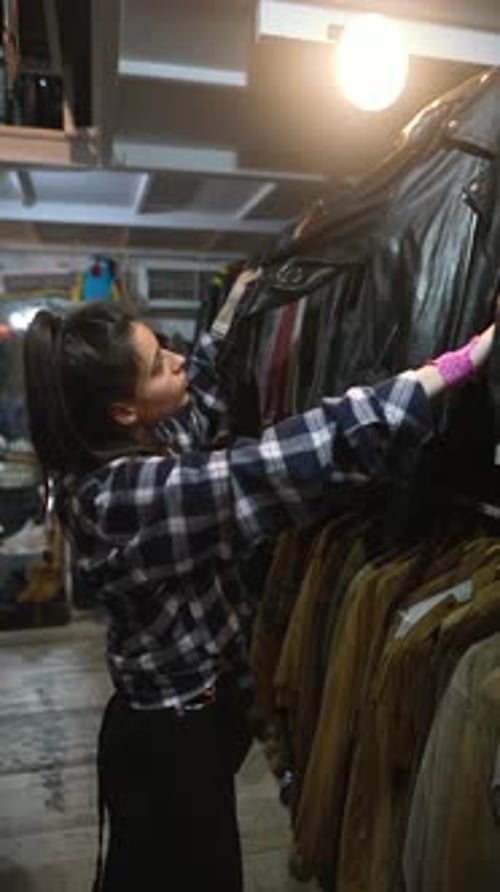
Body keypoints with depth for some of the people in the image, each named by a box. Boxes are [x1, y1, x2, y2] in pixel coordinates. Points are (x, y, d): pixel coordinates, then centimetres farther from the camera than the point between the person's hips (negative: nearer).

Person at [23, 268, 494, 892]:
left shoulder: (119, 457, -6)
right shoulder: (123, 493, -33)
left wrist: (226, 318, 26)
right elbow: (288, 460, -40)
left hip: (166, 719, 8)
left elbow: (193, 405, 15)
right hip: (172, 740, -8)